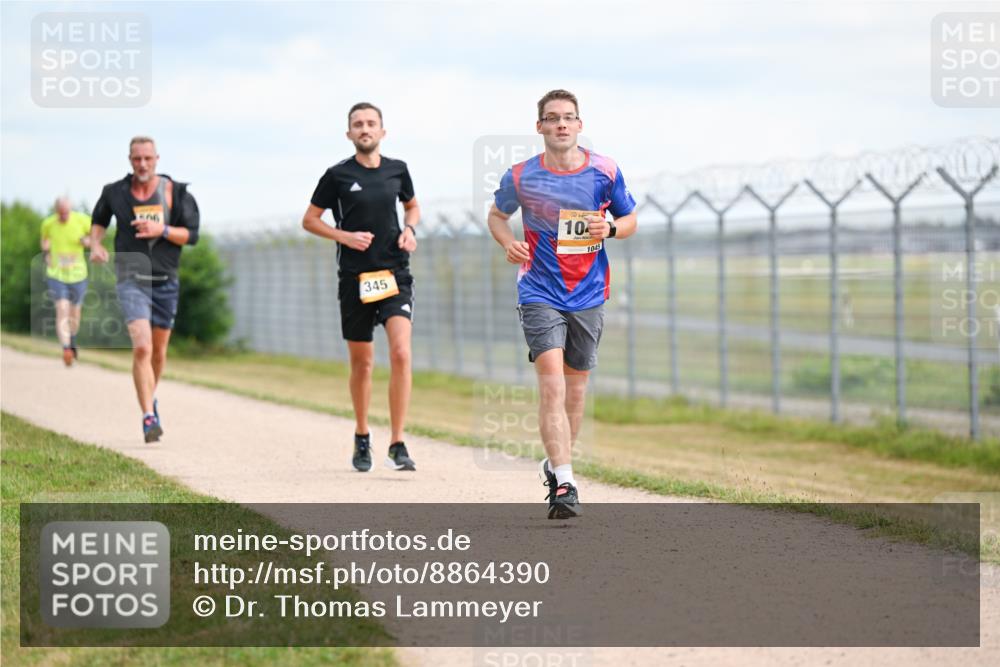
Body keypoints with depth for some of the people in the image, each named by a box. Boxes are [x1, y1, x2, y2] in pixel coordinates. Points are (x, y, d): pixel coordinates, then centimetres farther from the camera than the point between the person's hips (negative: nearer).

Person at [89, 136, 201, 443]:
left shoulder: (175, 192, -2)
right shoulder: (115, 192, 0)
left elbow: (192, 234, -4)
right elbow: (99, 221, 19)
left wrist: (161, 230, -19)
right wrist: (95, 244, 0)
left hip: (165, 282, 2)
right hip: (131, 280, -2)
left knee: (158, 352, 15)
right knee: (142, 348, -20)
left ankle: (150, 397, 43)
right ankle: (149, 417, -21)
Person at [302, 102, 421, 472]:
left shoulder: (397, 169, 6)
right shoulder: (338, 175, -1)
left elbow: (412, 206, 24)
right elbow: (309, 220, 6)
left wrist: (409, 229, 3)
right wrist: (344, 236, -9)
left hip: (395, 273, 1)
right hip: (355, 278, -1)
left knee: (401, 353, -16)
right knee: (362, 362, 8)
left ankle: (397, 445, -12)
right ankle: (362, 438, 29)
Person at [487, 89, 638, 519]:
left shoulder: (605, 172, -2)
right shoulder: (521, 177, -4)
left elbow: (630, 219, 11)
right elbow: (496, 215, 13)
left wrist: (609, 229, -11)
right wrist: (508, 242, -8)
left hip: (588, 295, 3)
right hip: (540, 293, -2)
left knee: (575, 388, 12)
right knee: (552, 384, -17)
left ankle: (556, 463, 35)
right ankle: (564, 484, -20)